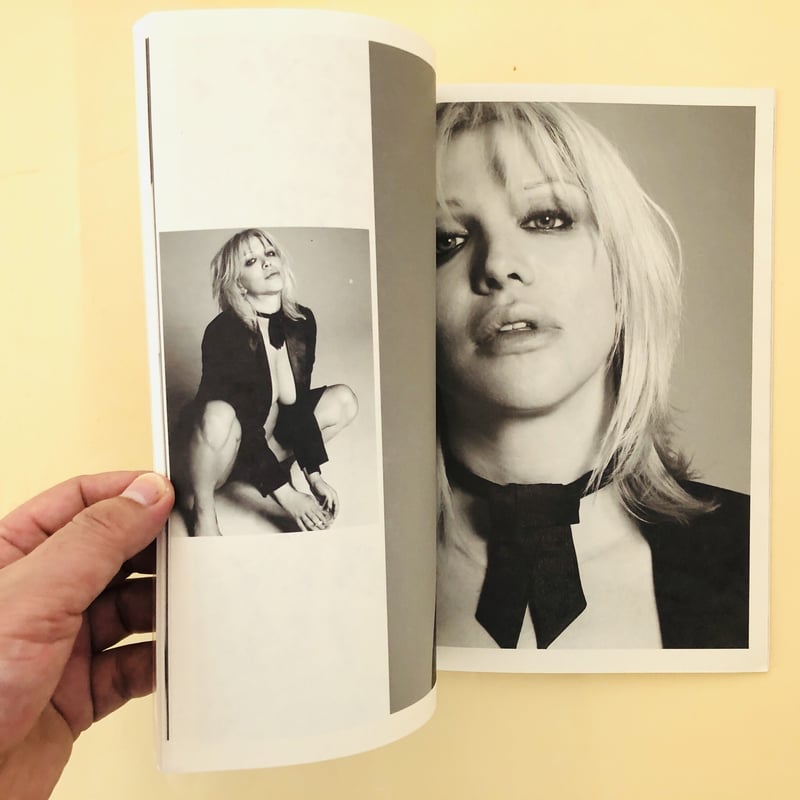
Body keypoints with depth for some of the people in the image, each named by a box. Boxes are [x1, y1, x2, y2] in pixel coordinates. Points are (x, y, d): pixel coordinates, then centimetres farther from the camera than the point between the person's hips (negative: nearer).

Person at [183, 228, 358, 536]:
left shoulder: (302, 321, -9)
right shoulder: (224, 333, -26)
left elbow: (298, 403, -6)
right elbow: (244, 423, -27)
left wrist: (314, 475, -10)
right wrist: (284, 492, -27)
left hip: (268, 433, 6)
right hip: (221, 452, -6)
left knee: (344, 400, -2)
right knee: (219, 413, -39)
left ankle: (264, 468, 2)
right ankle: (203, 511, -13)